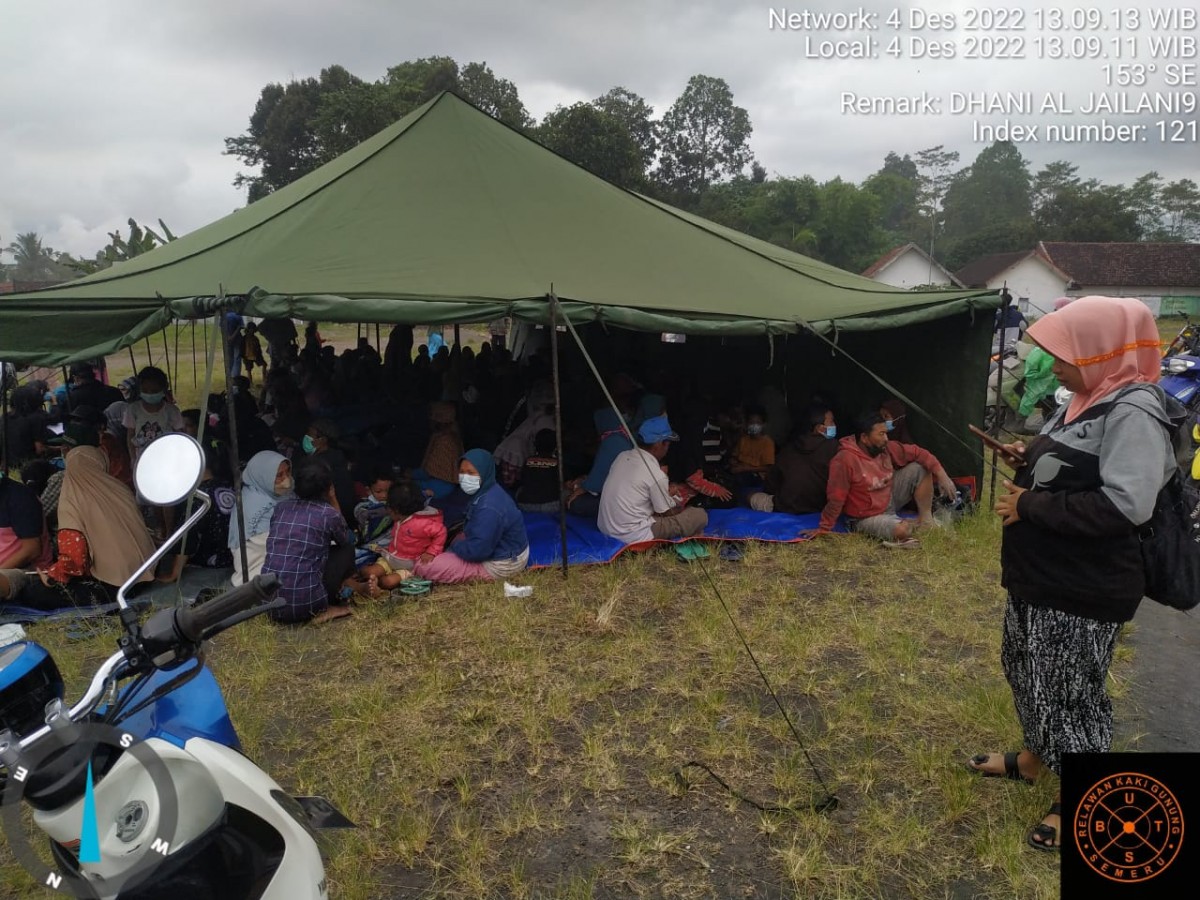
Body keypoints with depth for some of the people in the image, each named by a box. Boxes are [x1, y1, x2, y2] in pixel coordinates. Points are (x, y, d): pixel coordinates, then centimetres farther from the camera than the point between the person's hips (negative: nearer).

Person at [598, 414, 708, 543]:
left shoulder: (623, 456, 2)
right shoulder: (656, 475, -19)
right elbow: (668, 512, -4)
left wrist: (666, 493, 18)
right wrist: (680, 506, 17)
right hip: (631, 536, -8)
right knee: (700, 516, -5)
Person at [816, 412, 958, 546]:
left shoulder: (886, 448, -9)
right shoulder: (845, 460, -30)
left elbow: (917, 452, 1)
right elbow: (835, 500, -27)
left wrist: (940, 474, -7)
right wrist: (823, 529, -22)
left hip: (890, 500, 8)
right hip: (867, 518, -8)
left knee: (920, 468, -4)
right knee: (903, 530, -35)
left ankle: (925, 521, 6)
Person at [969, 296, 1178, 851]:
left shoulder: (1133, 411, -21)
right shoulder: (1087, 403, 9)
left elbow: (1125, 505, -30)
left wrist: (1031, 505, -23)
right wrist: (1030, 462, 4)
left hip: (1083, 591, -10)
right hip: (1041, 576, 10)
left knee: (1069, 691, 4)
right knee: (1028, 672, 23)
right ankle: (1034, 758, 44)